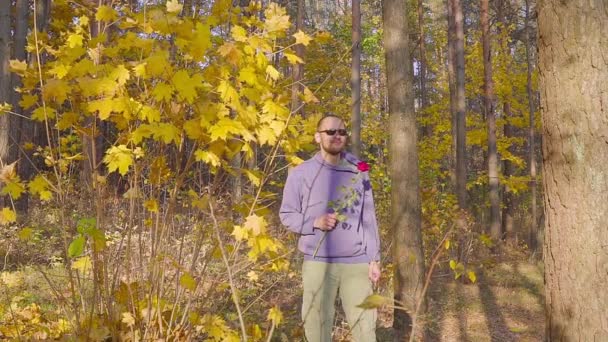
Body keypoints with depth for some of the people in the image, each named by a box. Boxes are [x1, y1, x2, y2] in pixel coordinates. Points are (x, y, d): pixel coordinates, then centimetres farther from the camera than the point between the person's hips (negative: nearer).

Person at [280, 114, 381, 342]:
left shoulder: (358, 172, 6)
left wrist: (374, 259, 3)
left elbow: (368, 217, 7)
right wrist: (314, 222, -13)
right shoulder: (301, 173, 0)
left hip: (356, 263, 1)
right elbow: (286, 214, 5)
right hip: (318, 263, -1)